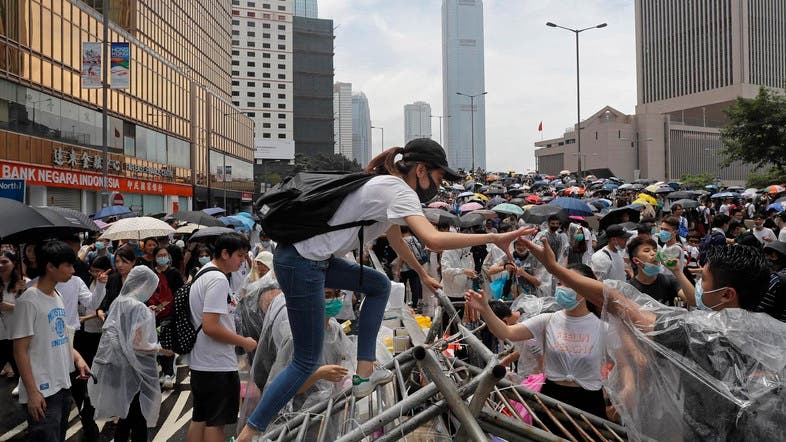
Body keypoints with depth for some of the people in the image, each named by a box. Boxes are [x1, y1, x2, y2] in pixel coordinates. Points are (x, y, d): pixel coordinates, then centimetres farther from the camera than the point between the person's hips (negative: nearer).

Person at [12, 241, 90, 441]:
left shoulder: (56, 295, 10)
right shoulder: (29, 301, -15)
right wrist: (32, 392, -17)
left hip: (63, 386, 8)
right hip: (42, 392, -8)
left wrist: (76, 357, 3)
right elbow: (20, 351, -15)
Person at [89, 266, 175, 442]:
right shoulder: (139, 308, -18)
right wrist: (161, 349, -8)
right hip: (134, 371, -8)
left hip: (116, 368, 8)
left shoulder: (118, 302, 5)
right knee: (139, 420, 3)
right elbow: (138, 344, -20)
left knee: (125, 417, 18)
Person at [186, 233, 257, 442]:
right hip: (218, 364, -10)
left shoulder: (202, 273, 13)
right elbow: (210, 327, -25)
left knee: (199, 418, 17)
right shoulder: (218, 280, -19)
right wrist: (244, 342, -15)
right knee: (215, 422, 0)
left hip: (199, 362, 10)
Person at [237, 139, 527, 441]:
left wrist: (423, 274, 38)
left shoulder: (385, 185, 14)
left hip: (316, 258, 10)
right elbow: (434, 240, -31)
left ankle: (364, 375, 18)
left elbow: (395, 238, 29)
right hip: (301, 265, -10)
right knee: (306, 361, -1)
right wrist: (493, 238, -23)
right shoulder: (400, 192, -14)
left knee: (379, 285, 21)